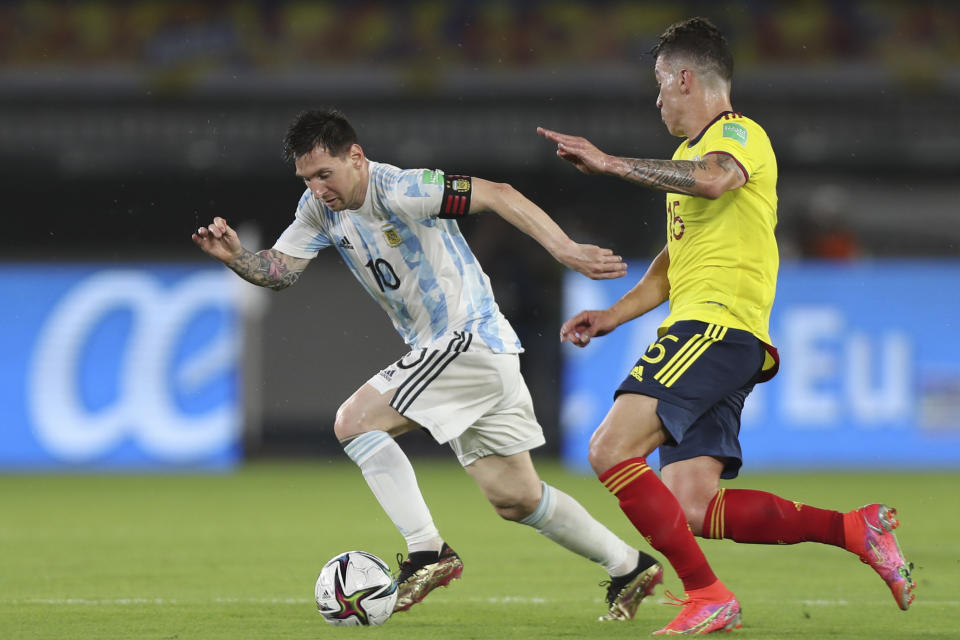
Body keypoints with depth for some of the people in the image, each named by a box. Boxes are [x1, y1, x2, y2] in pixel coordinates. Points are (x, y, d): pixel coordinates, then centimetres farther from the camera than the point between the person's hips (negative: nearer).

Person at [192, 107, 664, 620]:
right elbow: (279, 270, 1)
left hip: (469, 338, -9)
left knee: (354, 421, -17)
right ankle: (629, 568, 26)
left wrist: (563, 248, -32)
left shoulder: (399, 191, -21)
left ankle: (426, 553, -17)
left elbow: (495, 194, -25)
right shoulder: (320, 206, 4)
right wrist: (235, 256, -20)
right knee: (514, 499, 14)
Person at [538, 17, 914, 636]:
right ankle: (854, 529, 2)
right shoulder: (689, 153, 28)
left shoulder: (739, 134, -3)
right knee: (690, 510, -3)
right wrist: (613, 315, 25)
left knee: (611, 450, -21)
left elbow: (714, 179, -29)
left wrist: (611, 162, -29)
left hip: (717, 327, -10)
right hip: (695, 334, 10)